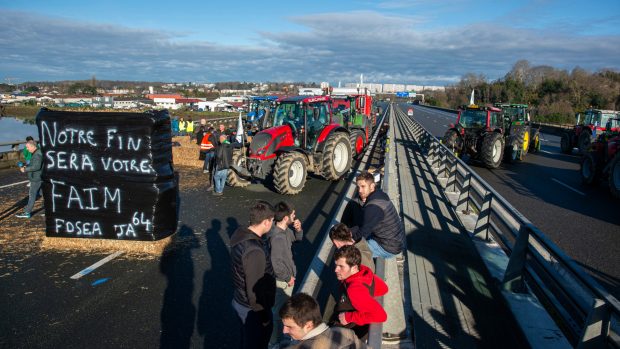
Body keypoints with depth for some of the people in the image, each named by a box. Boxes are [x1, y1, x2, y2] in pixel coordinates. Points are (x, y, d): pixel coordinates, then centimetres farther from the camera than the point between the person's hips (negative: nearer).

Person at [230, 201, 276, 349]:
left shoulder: (240, 234, -7)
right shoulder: (254, 251, -35)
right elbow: (255, 289, -27)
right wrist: (264, 317, -14)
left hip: (239, 301, 8)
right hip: (252, 309, -8)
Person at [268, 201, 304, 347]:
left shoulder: (285, 229, -6)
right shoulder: (277, 237, -34)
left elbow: (297, 238, 13)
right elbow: (276, 264, -31)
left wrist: (298, 229, -9)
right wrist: (288, 278, -17)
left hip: (287, 277, 9)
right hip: (282, 281, -9)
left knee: (284, 306, 29)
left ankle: (281, 331, 52)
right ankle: (275, 341, 28)